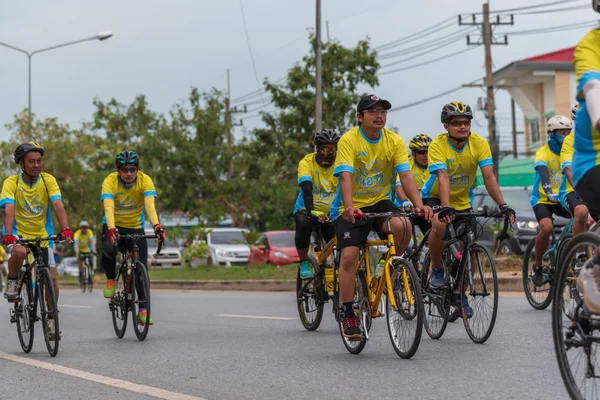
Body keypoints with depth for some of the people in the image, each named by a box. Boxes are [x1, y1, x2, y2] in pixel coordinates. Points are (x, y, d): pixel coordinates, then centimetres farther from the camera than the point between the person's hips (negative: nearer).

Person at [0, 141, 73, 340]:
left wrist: (65, 229, -37)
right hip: (18, 233, -2)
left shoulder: (48, 180, -10)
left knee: (52, 277, -4)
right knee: (19, 252, -37)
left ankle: (51, 319, 14)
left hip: (42, 235, 2)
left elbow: (58, 205, -21)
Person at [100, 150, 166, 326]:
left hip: (135, 227, 1)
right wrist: (111, 229, -52)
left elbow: (150, 205, -32)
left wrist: (157, 226, -50)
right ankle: (111, 280, -3)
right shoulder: (110, 181, -21)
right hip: (113, 227, -1)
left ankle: (143, 309, 1)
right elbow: (108, 207, -35)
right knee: (108, 250, -33)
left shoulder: (145, 181, -18)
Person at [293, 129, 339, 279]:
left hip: (331, 212, 2)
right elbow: (306, 188, -29)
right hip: (307, 210, -2)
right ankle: (304, 263, -15)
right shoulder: (307, 162, -14)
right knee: (303, 223, -36)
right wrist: (311, 210, -47)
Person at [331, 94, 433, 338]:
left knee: (402, 226, -29)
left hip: (380, 202, 2)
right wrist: (349, 207, -42)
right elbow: (346, 176, -26)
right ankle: (348, 315, -4)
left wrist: (419, 205, -30)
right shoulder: (349, 140, -14)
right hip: (352, 208, -2)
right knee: (349, 256, -16)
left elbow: (405, 175, -14)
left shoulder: (394, 141, -5)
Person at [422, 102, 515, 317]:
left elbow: (489, 177, -23)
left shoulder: (479, 144, -16)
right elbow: (443, 178, -35)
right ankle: (436, 269, -11)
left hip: (463, 201, 3)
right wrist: (445, 207, -49)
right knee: (440, 225, -35)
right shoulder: (438, 145, -23)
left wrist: (503, 205, -35)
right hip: (435, 197, -3)